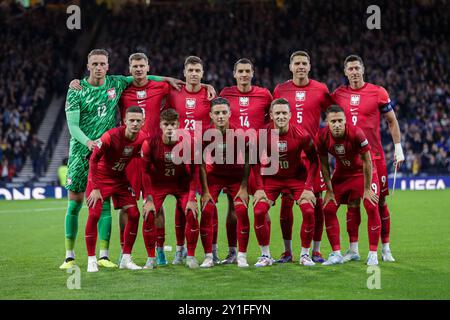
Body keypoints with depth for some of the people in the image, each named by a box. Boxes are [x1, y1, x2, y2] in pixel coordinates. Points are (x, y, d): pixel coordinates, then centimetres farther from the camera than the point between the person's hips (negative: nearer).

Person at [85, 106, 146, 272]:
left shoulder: (142, 139, -14)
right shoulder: (110, 136, -28)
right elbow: (93, 160, -20)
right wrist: (95, 188, -21)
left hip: (121, 178, 5)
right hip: (100, 177, -5)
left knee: (134, 214, -5)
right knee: (94, 215, -14)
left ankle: (126, 259, 7)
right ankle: (91, 260, -3)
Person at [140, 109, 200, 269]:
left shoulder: (188, 142, -20)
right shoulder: (150, 143, -21)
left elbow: (194, 171, -10)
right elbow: (146, 172, -10)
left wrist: (191, 198, -14)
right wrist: (148, 199, -13)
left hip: (182, 182, 0)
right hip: (158, 183, 0)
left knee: (192, 214, -15)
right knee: (148, 215, -15)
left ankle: (191, 256, 3)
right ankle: (151, 258, 1)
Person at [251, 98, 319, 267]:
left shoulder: (301, 135, -20)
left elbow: (313, 161, -7)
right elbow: (256, 162, -4)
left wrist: (308, 188, -13)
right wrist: (260, 188, -11)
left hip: (297, 177, -1)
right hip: (271, 178, 1)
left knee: (309, 212, -16)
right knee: (259, 211, -16)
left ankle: (305, 254, 3)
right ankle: (265, 255, 1)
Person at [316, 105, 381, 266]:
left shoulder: (356, 133, -32)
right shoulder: (322, 137, -22)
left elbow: (366, 161, -21)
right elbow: (324, 165, -7)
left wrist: (367, 189, -16)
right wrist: (329, 190, -6)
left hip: (363, 172, -3)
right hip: (342, 173, 4)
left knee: (372, 208, -16)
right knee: (328, 209, -6)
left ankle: (373, 253, -6)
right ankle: (336, 254, 3)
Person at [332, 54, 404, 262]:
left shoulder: (378, 92, -1)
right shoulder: (338, 95, 5)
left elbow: (391, 121, 6)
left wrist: (398, 148, 3)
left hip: (374, 155, -2)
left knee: (380, 201, 1)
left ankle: (385, 249, 10)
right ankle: (353, 250, 11)